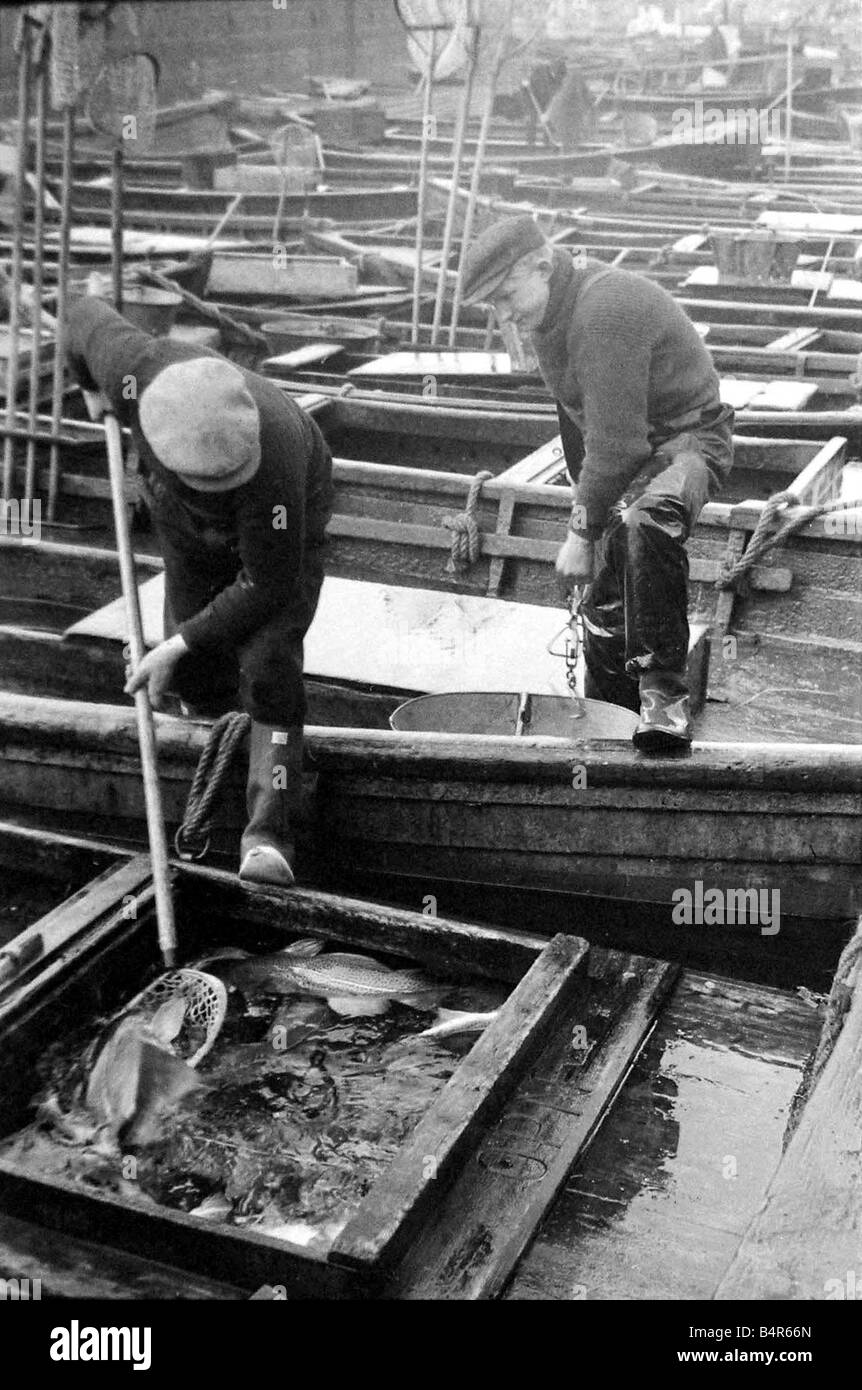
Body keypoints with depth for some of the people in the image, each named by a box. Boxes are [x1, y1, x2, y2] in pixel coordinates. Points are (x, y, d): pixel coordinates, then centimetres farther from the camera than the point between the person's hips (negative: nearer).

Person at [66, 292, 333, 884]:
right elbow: (86, 317, -13)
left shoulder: (271, 464, -46)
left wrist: (177, 646, -28)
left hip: (284, 530, -3)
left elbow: (267, 587, -33)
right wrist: (101, 402, 7)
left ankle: (269, 835, -15)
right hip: (191, 526, 4)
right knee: (199, 681, 5)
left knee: (268, 667, -22)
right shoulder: (139, 372, -38)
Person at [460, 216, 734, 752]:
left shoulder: (604, 308, -27)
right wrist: (586, 499, 25)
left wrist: (583, 531, -24)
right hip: (628, 454, 9)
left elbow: (615, 441, -30)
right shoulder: (553, 311, 6)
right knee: (606, 606, 10)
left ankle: (664, 692, -33)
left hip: (686, 437, -9)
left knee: (648, 520, -41)